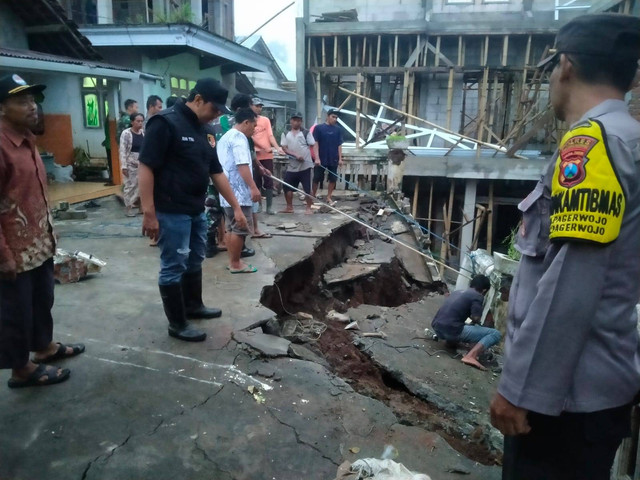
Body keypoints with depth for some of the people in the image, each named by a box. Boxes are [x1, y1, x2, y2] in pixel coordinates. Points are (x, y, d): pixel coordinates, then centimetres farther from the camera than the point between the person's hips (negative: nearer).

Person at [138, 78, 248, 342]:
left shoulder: (205, 130, 10)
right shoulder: (165, 123, -15)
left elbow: (216, 172, 15)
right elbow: (145, 168, -18)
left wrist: (236, 207, 14)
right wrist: (149, 213, -21)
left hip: (197, 210, 9)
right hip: (172, 212, -8)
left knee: (195, 262, 20)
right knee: (174, 267, 2)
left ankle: (194, 306, 39)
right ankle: (177, 324, 15)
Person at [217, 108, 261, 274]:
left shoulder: (225, 137, 19)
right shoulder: (239, 138, -13)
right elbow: (242, 165, -24)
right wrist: (253, 187, -27)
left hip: (227, 191, 10)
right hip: (238, 192, -10)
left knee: (231, 227, 12)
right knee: (240, 229, -5)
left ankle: (232, 261, 17)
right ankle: (236, 264, 1)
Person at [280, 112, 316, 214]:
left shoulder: (306, 133, 2)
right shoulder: (286, 134, 9)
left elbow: (313, 146, 1)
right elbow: (284, 148, 0)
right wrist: (295, 155, -15)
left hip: (305, 165, -3)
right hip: (292, 165, 3)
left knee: (307, 187, -2)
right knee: (287, 187, 6)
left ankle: (308, 208, 9)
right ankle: (289, 207, 21)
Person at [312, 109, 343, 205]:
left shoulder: (338, 130, 6)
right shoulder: (319, 128, -4)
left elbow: (339, 145, 8)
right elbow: (315, 143, -6)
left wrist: (340, 158, 2)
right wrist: (317, 158, -13)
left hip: (333, 159, 3)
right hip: (321, 159, -3)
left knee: (333, 179, 6)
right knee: (317, 179, 4)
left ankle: (329, 197, 19)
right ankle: (313, 197, 19)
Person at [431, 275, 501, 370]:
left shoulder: (457, 291, 22)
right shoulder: (478, 296, 0)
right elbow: (475, 318, -10)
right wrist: (475, 321, 13)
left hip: (437, 328, 8)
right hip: (452, 331, -8)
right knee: (496, 334, -1)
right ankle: (470, 356, -18)